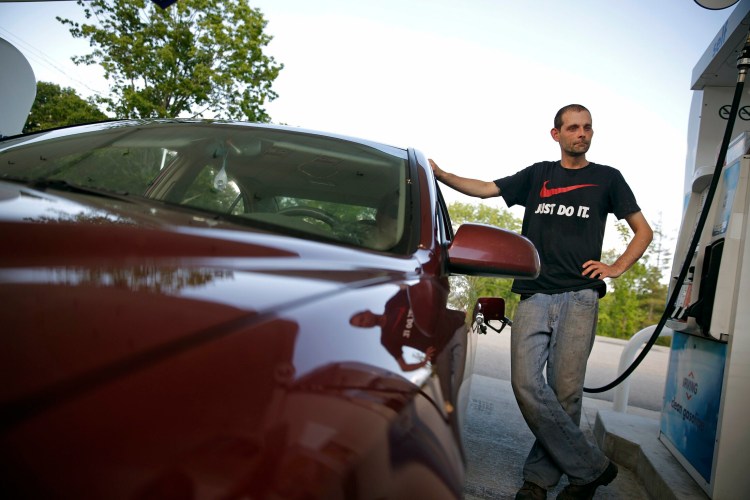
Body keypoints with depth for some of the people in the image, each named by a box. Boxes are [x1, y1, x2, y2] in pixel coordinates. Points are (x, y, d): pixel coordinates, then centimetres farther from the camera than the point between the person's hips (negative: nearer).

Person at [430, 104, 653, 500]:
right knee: (527, 385, -11)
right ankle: (592, 468, 3)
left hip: (578, 297, -1)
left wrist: (616, 268, 4)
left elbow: (643, 231, 19)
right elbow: (485, 189, 15)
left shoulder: (607, 178, 16)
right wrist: (440, 175, 2)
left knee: (564, 391, -6)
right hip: (533, 296, 2)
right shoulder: (538, 175, 19)